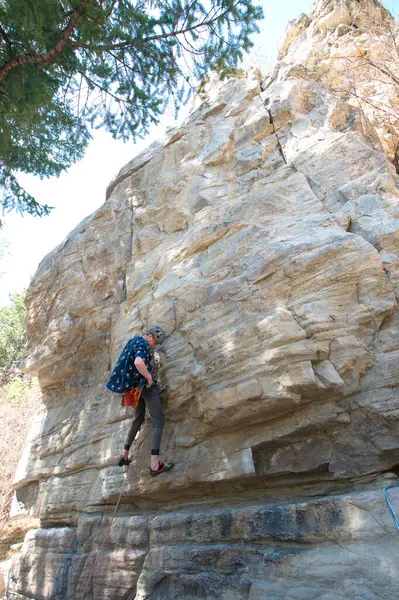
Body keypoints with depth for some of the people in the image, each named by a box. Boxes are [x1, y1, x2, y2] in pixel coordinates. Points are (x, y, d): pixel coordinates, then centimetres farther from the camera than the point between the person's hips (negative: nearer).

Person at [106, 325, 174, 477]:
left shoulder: (134, 341, 11)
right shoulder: (143, 345, -18)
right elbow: (138, 363, -39)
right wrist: (149, 377, -24)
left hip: (137, 386, 10)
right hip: (147, 386, -9)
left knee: (138, 419, 23)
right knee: (158, 421, -8)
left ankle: (124, 455, 32)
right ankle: (155, 465, -14)